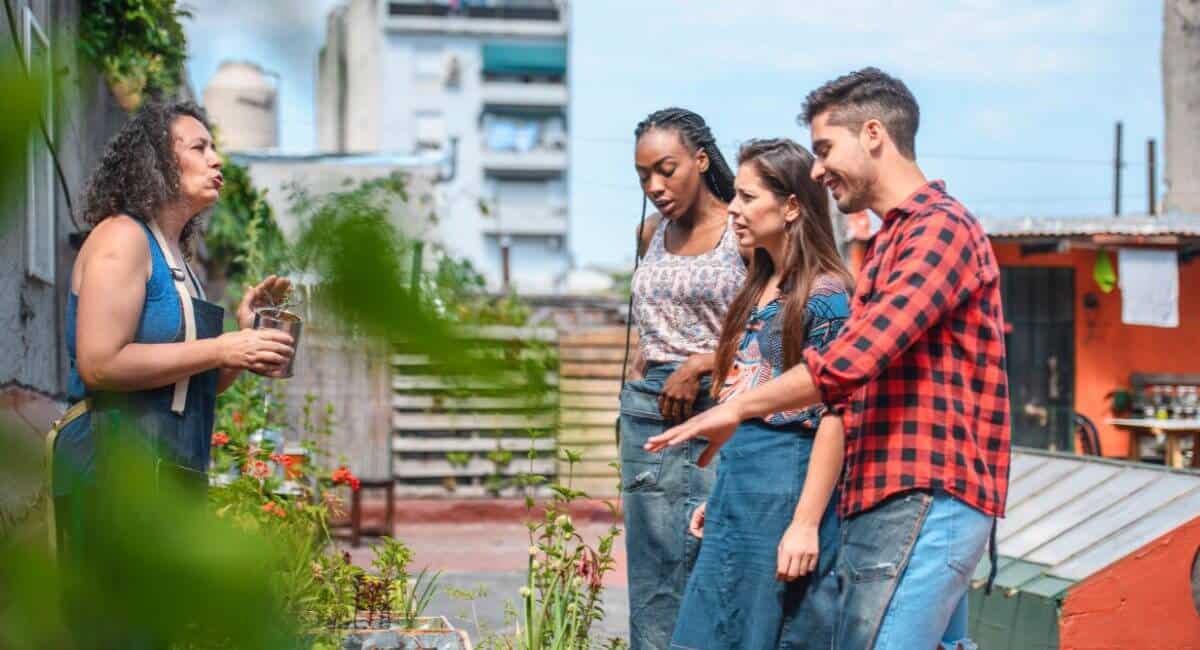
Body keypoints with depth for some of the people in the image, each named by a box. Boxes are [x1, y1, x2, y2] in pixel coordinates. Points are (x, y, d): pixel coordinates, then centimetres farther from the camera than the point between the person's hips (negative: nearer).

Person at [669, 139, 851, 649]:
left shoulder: (825, 296, -12)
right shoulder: (759, 290, 14)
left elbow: (834, 417, -17)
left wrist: (806, 523, -21)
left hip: (788, 487, -9)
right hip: (739, 487, 9)